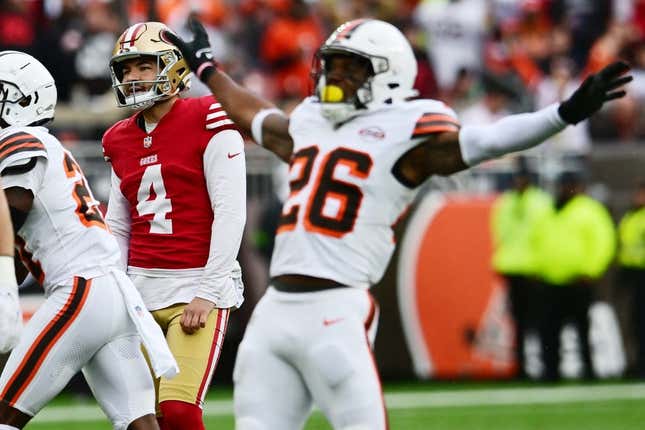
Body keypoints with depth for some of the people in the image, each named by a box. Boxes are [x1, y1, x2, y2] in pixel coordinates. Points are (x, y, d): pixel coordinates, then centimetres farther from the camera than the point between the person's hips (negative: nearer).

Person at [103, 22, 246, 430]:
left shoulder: (207, 124, -6)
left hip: (197, 287, -6)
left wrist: (208, 292, -14)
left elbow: (230, 214, -10)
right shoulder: (122, 140, 14)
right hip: (141, 289, 6)